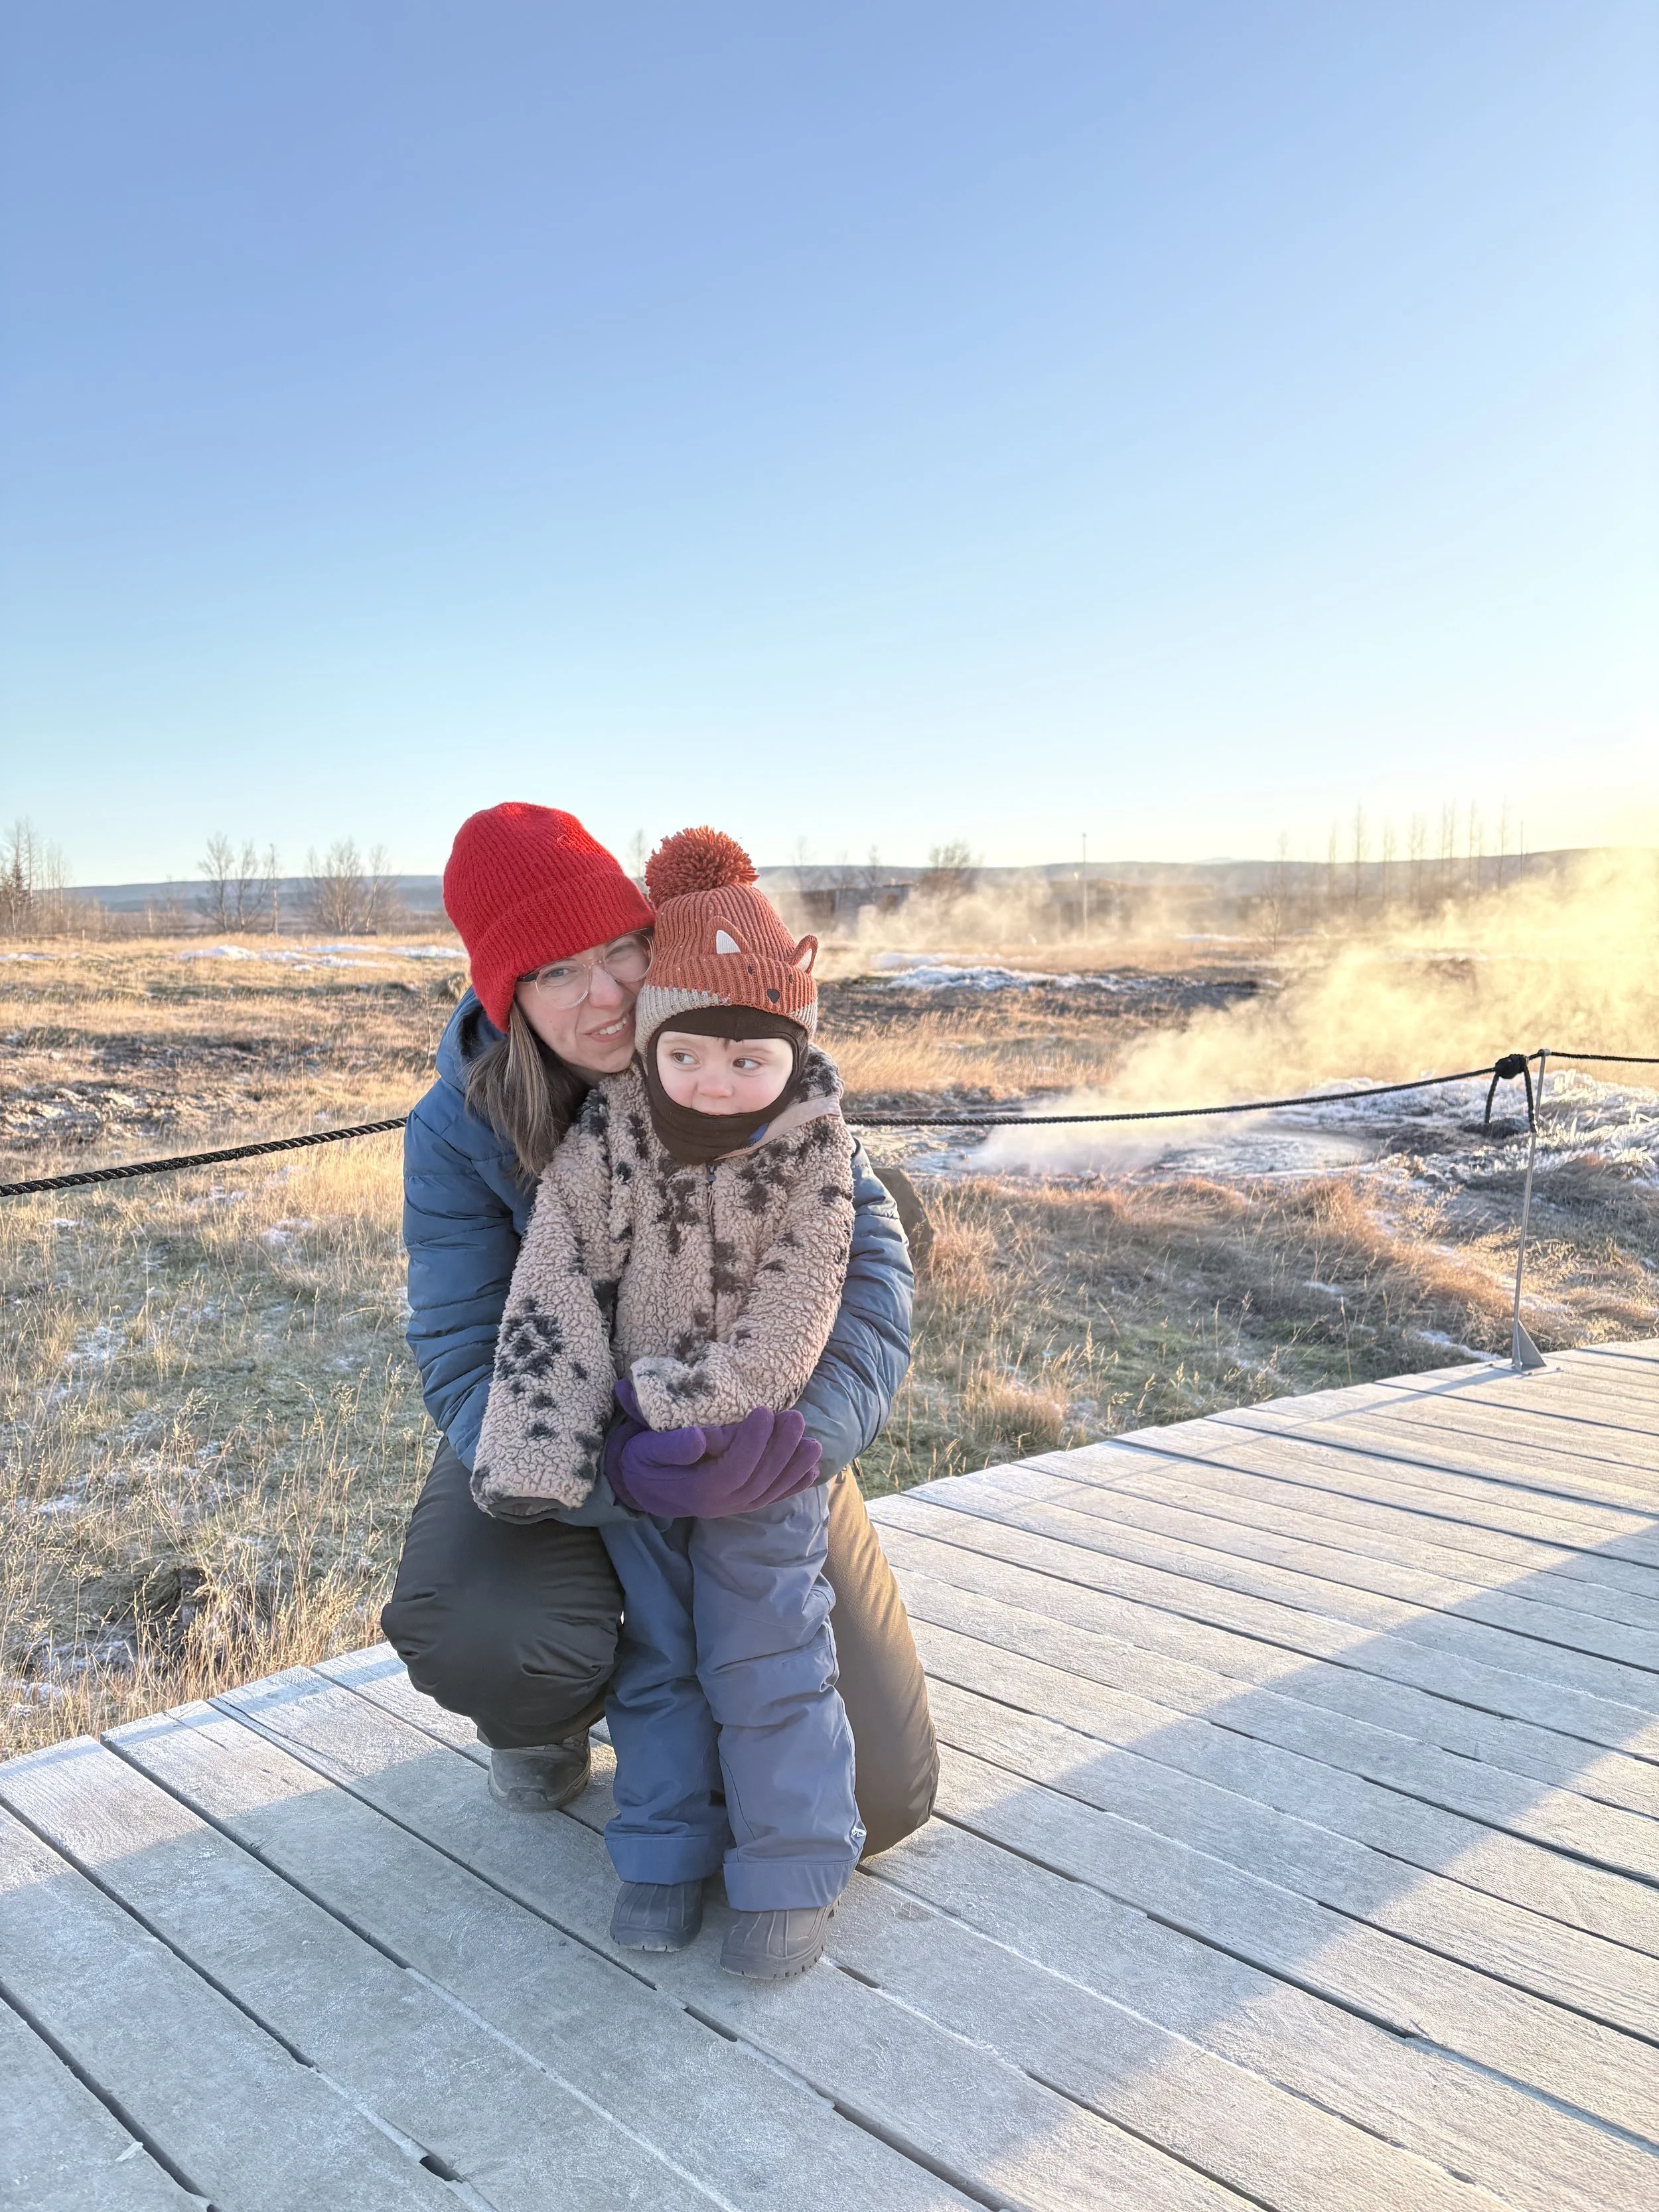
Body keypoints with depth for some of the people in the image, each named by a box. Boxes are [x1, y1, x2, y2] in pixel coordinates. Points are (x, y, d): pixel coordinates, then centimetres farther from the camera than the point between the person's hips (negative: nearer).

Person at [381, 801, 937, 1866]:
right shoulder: (458, 1132, -18)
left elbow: (868, 1246, -21)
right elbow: (464, 1366, -22)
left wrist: (813, 1422, -41)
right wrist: (627, 1474, -42)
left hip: (758, 1449, 1)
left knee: (880, 1800, -3)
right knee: (469, 1633, -35)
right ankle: (552, 1715, 7)